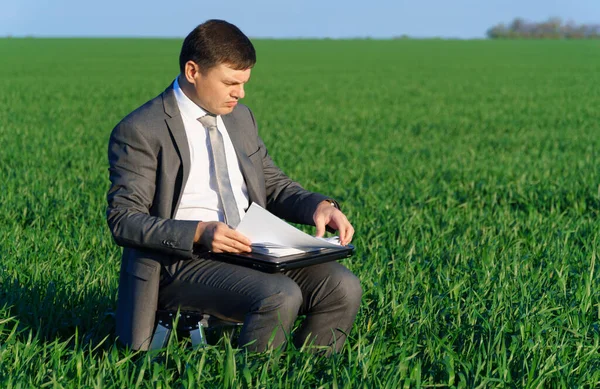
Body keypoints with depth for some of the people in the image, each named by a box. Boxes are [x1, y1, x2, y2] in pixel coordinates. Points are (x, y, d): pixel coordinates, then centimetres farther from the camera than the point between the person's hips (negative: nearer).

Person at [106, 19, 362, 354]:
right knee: (280, 296, -32)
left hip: (251, 251, 7)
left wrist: (320, 206, 1)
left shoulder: (240, 117, 16)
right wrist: (199, 233, -25)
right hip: (183, 261, -7)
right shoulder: (139, 132, -6)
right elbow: (124, 220, -10)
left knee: (343, 287, -17)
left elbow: (273, 184, 23)